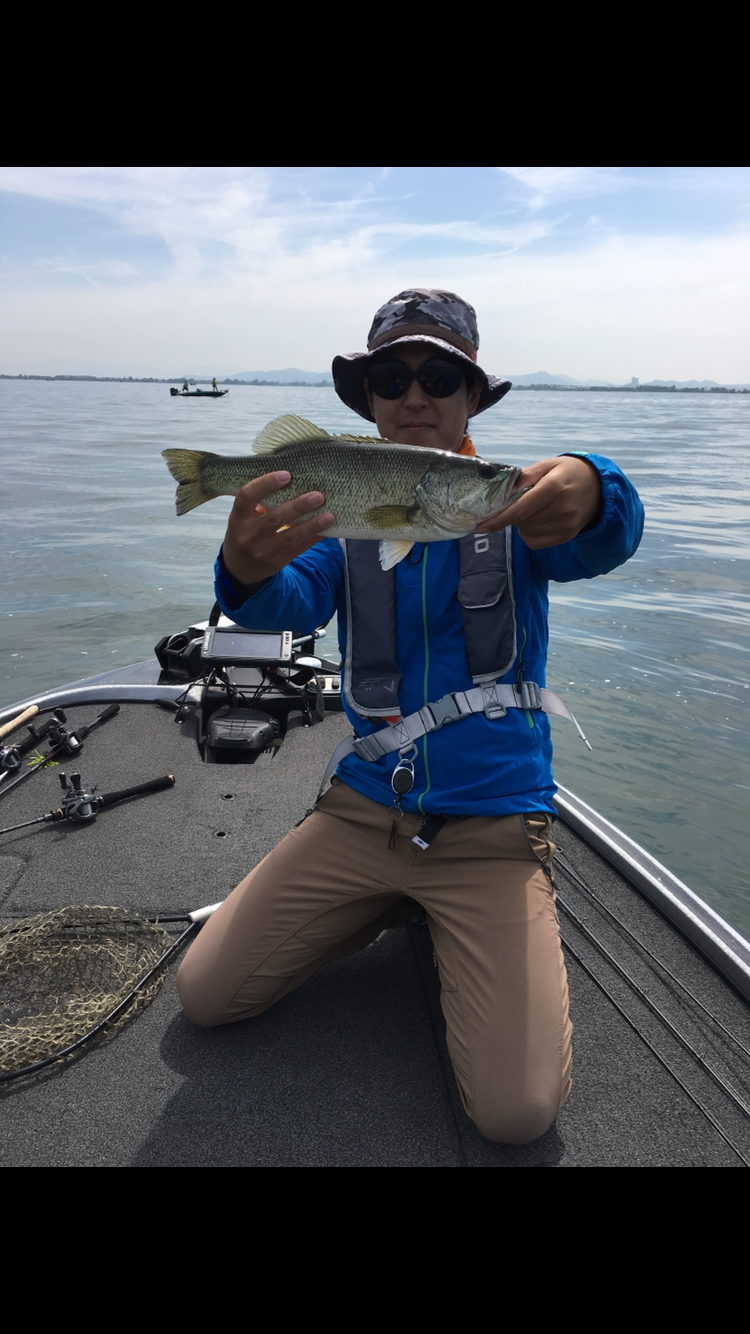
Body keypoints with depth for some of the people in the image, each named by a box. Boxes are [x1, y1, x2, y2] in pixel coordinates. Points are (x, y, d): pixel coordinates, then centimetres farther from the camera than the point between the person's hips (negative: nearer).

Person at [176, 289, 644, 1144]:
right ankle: (392, 905, 20)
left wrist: (593, 495, -48)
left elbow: (602, 545, -23)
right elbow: (294, 604, -16)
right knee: (203, 995, 1)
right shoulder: (341, 510, 3)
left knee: (517, 1112, -12)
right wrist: (248, 569, -41)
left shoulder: (509, 505, -2)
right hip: (364, 806, 3)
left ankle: (463, 926, 17)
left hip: (493, 822, -2)